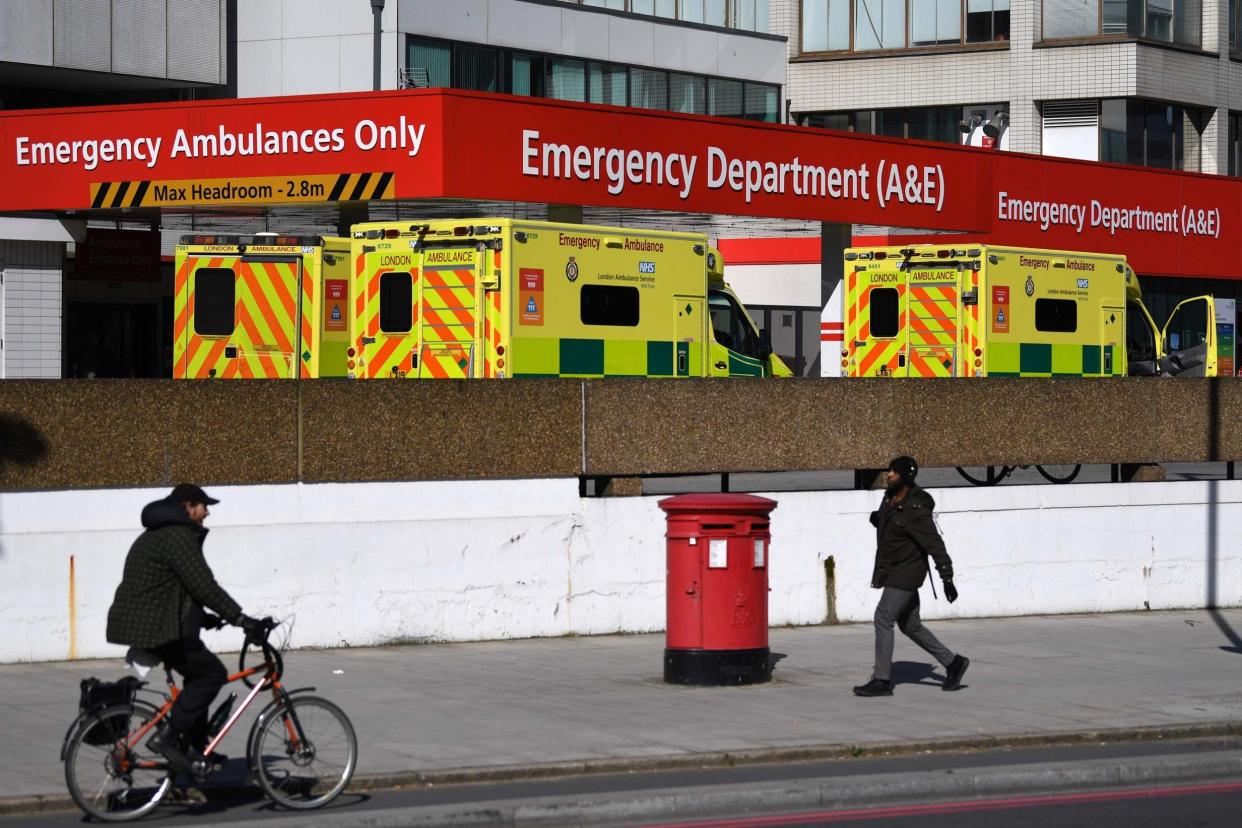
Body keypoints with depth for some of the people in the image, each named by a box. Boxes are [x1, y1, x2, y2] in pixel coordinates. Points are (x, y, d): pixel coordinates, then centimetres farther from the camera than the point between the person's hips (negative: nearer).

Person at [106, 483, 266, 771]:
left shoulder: (158, 535, 21)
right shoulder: (178, 537, -15)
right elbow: (203, 585, -21)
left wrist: (202, 617, 27)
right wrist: (239, 618, -19)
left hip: (138, 622, 11)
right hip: (155, 628, -11)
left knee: (199, 672, 21)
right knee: (212, 673, -8)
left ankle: (197, 746, 22)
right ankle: (168, 737, -12)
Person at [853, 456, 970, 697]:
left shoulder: (915, 511, -21)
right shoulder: (890, 498, 5)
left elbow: (935, 546, -20)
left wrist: (947, 578, -23)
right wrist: (877, 519, 1)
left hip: (906, 574, -10)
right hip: (891, 573, 10)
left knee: (883, 617, -14)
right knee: (910, 625, 14)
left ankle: (882, 680, -10)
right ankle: (953, 663, 25)